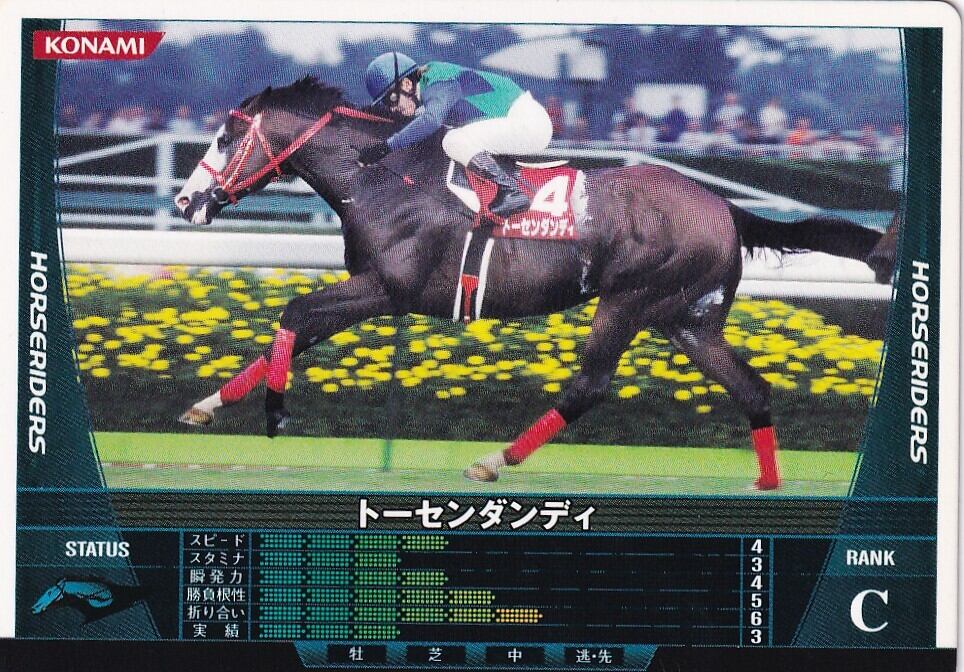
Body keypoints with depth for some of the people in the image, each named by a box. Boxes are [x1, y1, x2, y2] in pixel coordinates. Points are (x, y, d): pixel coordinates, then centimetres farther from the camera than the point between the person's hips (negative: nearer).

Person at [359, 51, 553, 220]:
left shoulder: (437, 83, -17)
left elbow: (431, 119, -36)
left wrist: (386, 146, -38)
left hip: (525, 121, -11)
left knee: (455, 142, -23)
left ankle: (511, 190, -23)